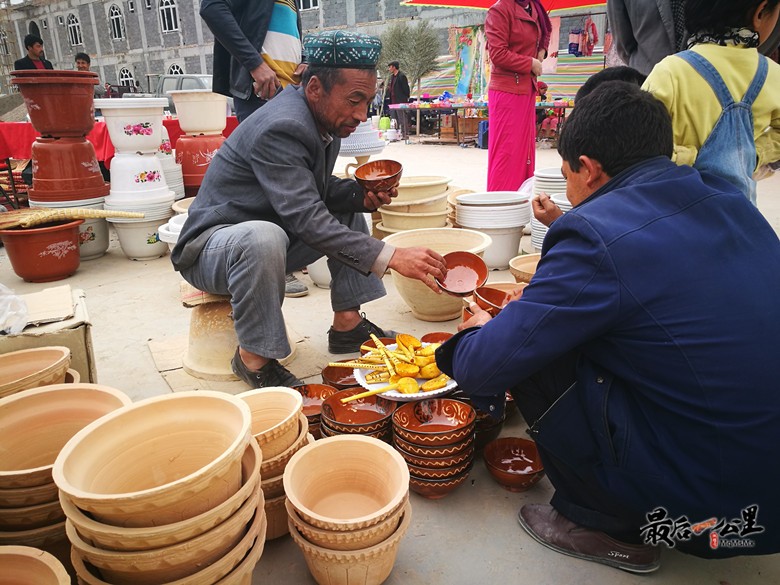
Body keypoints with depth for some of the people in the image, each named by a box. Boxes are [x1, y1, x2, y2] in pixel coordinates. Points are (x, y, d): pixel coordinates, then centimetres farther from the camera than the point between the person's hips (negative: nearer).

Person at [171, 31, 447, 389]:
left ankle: (347, 323, 7)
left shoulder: (323, 118, 0)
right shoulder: (281, 129, -28)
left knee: (350, 212, 11)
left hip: (267, 234, 9)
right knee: (263, 237, -40)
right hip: (210, 246, -9)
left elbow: (317, 191, 10)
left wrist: (363, 195, -10)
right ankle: (254, 356, -20)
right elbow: (308, 220, -35)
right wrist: (391, 258, -39)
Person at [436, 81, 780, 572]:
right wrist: (569, 227, 25)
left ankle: (609, 527, 9)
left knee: (534, 352, -7)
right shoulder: (729, 200, 2)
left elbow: (483, 366, -18)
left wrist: (477, 332, 5)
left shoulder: (597, 239, -22)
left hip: (708, 514, -8)